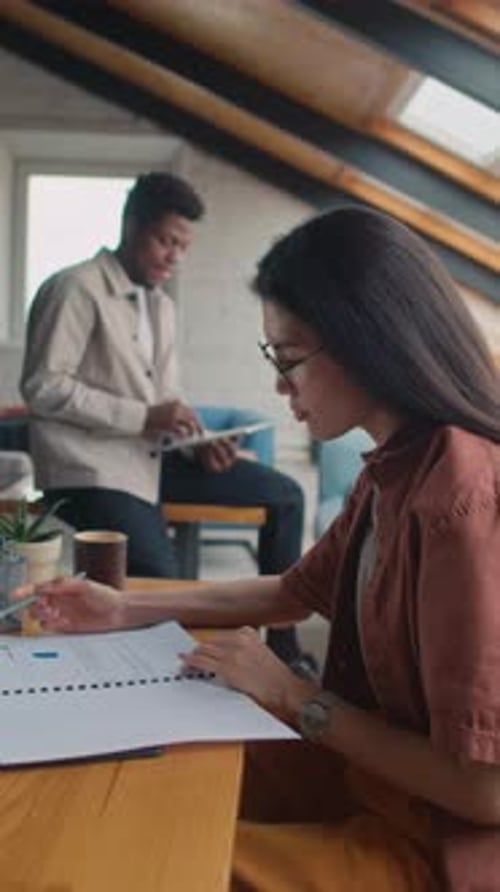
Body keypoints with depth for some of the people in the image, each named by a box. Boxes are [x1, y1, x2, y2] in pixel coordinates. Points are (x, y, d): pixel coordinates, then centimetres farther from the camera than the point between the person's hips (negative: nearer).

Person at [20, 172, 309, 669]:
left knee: (284, 494, 4)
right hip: (91, 466, -8)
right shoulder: (77, 288, -9)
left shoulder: (161, 306, 17)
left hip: (151, 455, 8)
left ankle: (283, 646, 9)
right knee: (162, 592, -27)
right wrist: (143, 418, -20)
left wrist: (198, 440, -4)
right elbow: (42, 388, -16)